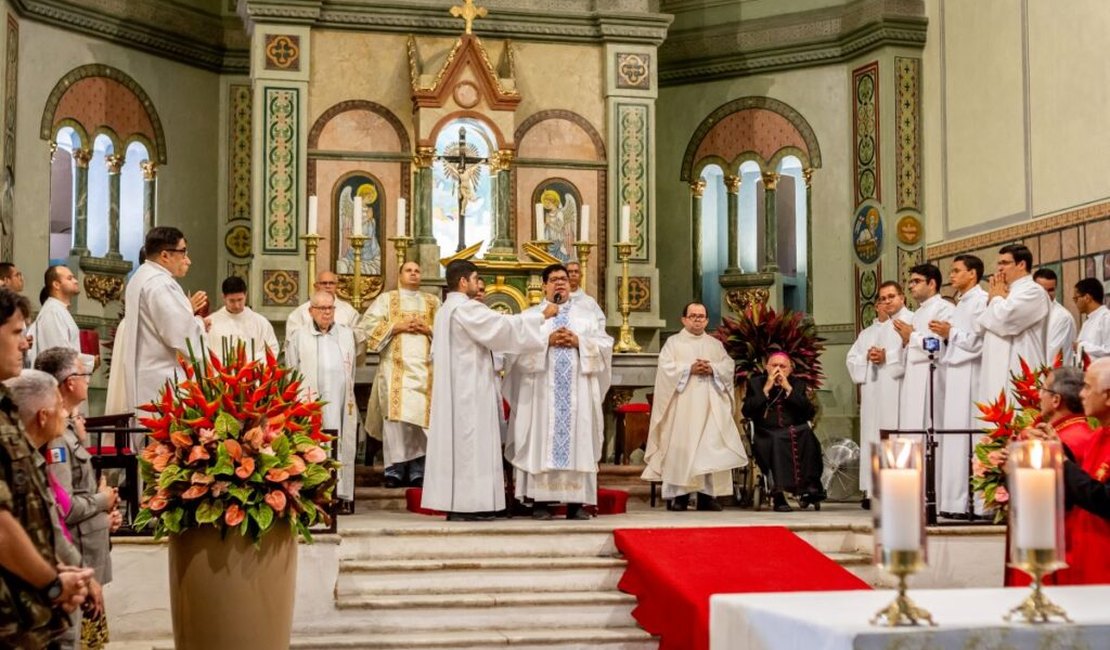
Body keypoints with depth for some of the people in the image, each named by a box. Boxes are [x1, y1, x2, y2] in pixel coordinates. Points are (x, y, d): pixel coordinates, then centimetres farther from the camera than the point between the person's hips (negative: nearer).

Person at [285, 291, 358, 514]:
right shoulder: (298, 337, 8)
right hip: (311, 403, -2)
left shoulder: (347, 334, 16)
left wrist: (350, 399, 8)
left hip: (341, 402, 2)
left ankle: (342, 496, 0)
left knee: (342, 448, -1)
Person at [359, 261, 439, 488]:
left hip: (425, 368, 2)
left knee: (421, 416, -3)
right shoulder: (386, 299, 12)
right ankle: (394, 469, -6)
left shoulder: (433, 302, 18)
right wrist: (397, 326, -8)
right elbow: (368, 324, 1)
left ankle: (418, 470, 0)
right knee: (396, 416, -9)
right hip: (396, 367, -2)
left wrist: (429, 329, -6)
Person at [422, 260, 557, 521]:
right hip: (469, 389, -10)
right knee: (468, 442, -8)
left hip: (453, 388, 10)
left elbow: (435, 353, 22)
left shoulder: (444, 310, 17)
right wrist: (542, 315, -10)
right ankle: (464, 504, -8)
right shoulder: (466, 308, -14)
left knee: (455, 441, 8)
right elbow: (504, 326, -19)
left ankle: (452, 502, 8)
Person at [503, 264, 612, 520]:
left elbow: (605, 345, 6)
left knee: (577, 440, -2)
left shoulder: (586, 314, 16)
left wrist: (578, 342, -8)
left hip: (577, 392, 2)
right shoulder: (530, 315, 11)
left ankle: (576, 501, 0)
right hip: (542, 391, -1)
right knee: (542, 441, -6)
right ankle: (540, 501, -4)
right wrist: (547, 340, -13)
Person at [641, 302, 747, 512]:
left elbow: (729, 366, 7)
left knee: (711, 445, -5)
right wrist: (690, 369, -15)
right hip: (683, 403, -3)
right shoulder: (673, 342, 9)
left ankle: (707, 494, -3)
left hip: (710, 403, 3)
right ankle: (678, 494, -7)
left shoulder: (716, 344, 19)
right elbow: (666, 367, -5)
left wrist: (712, 369, -11)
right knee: (681, 445, -8)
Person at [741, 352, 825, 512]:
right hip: (768, 435, -2)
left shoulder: (799, 385, 15)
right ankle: (778, 494, -37)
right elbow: (747, 412, -2)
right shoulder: (755, 383, 13)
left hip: (796, 434, 2)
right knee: (776, 442, -34)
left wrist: (789, 389, -5)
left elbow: (810, 413, -1)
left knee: (808, 438, -30)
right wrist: (766, 389, -6)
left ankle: (809, 487, -25)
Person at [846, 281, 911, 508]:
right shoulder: (870, 331, 24)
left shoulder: (911, 321, 2)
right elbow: (852, 358, 17)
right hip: (873, 390, 7)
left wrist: (887, 357, -13)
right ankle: (873, 490, 2)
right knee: (872, 437, 2)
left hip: (897, 389, -7)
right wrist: (867, 357, -2)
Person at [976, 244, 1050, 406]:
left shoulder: (1033, 291, -7)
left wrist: (996, 298, 1)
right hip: (998, 374, 9)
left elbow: (1003, 320, -20)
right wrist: (993, 299, 4)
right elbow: (982, 325, 19)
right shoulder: (1007, 292, 23)